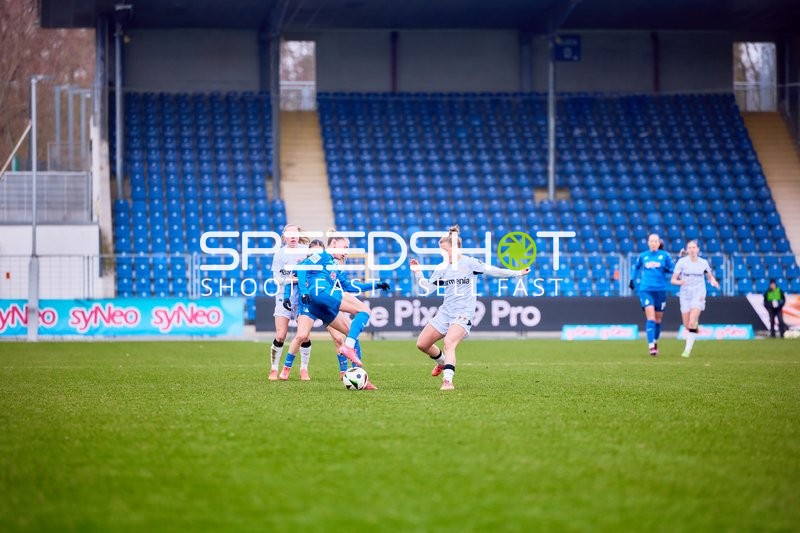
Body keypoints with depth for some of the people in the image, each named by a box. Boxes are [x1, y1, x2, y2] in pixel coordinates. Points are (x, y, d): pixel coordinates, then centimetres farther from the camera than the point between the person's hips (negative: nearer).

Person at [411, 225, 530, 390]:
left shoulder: (469, 263, -5)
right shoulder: (442, 268, 10)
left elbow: (493, 271, -7)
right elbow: (428, 288, 13)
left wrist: (518, 272, -12)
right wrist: (417, 272, 4)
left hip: (464, 313, -6)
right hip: (445, 312, 6)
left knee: (449, 343, -29)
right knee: (422, 344, 3)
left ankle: (447, 381, -36)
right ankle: (443, 362, 32)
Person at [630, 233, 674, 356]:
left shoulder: (664, 255, 3)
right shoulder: (643, 256, 8)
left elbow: (673, 269, 4)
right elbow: (636, 267, 26)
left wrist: (666, 269, -14)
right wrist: (633, 279, 23)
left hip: (660, 290, 1)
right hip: (646, 290, -1)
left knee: (658, 319, 11)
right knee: (650, 318, -15)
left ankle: (655, 341, 34)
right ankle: (651, 346, -20)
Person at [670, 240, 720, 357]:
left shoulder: (703, 263, 2)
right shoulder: (682, 262, -3)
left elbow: (710, 277, 17)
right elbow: (673, 280, -3)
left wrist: (713, 282, -5)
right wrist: (679, 282, -25)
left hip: (698, 295, -1)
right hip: (685, 295, 1)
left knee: (692, 322, -18)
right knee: (686, 325, 5)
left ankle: (688, 349, -16)